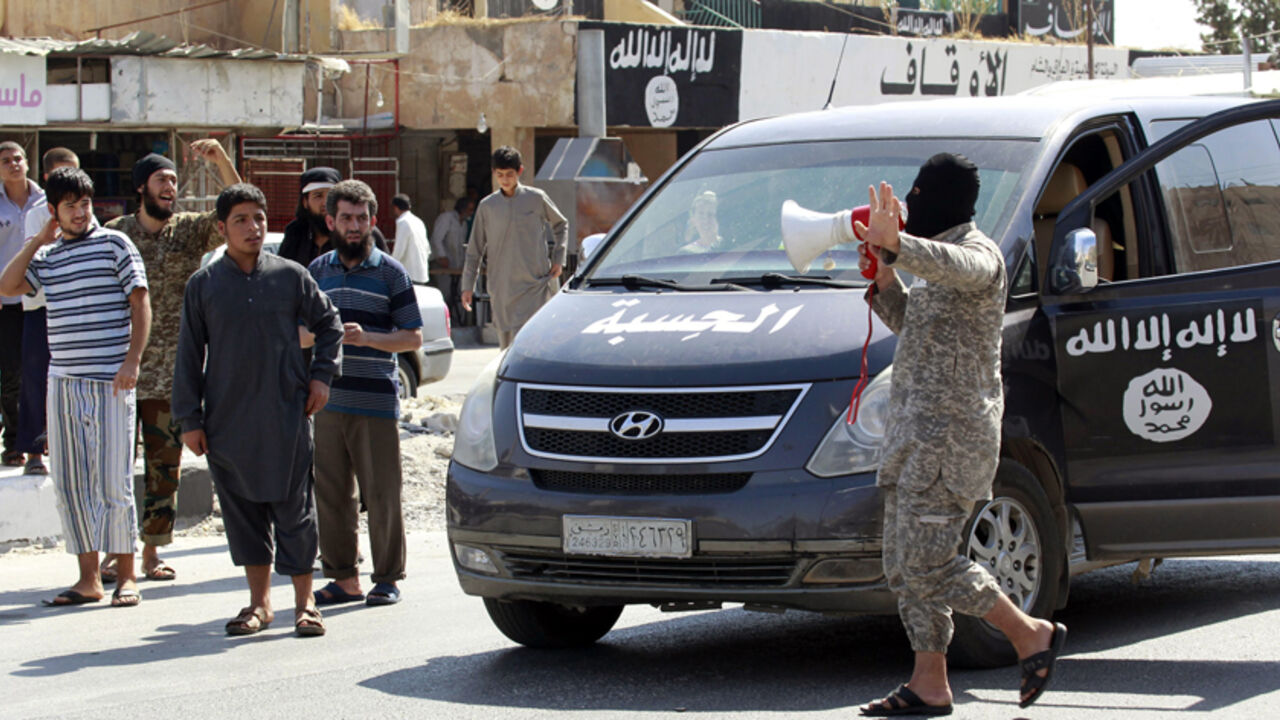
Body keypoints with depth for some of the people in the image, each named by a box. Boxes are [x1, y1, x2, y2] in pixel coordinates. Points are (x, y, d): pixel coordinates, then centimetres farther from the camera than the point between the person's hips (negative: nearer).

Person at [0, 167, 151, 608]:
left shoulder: (115, 245, 0)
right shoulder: (48, 257, 13)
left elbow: (140, 303, -3)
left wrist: (132, 359, -13)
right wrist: (39, 240, 2)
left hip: (109, 382, -5)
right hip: (63, 381, 5)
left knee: (113, 481, -3)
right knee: (69, 483, 5)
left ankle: (125, 576, 6)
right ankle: (88, 579, 11)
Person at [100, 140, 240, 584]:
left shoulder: (191, 230, 4)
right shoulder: (114, 234, 4)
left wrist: (220, 160, -22)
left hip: (171, 372, 1)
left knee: (165, 464, 5)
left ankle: (152, 551, 13)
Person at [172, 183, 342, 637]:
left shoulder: (290, 276, 3)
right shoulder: (204, 285, 4)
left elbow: (329, 323, 16)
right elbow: (189, 356, 6)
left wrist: (321, 375, 6)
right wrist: (189, 419, 2)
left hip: (286, 415, -1)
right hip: (227, 420, 1)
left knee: (293, 507, 1)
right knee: (242, 510, 6)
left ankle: (304, 602, 8)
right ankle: (259, 602, 16)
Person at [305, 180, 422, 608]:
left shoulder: (390, 273, 3)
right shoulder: (317, 271, 14)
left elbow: (413, 336, 0)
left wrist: (366, 337, -16)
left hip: (377, 401, -4)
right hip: (327, 400, 4)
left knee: (382, 493, -2)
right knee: (330, 493, 4)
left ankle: (387, 579, 7)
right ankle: (343, 577, 13)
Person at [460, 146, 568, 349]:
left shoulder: (536, 198, 1)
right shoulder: (487, 206, 5)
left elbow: (561, 225, 18)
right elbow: (475, 249, 11)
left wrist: (558, 259, 8)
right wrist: (468, 285, 7)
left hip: (535, 284, -2)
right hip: (501, 288, 3)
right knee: (506, 344, 8)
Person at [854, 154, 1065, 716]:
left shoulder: (978, 253, -11)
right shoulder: (938, 255, 20)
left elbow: (956, 268, -36)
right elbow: (910, 324, 31)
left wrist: (897, 244, -52)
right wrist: (884, 280, 14)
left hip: (952, 431, -10)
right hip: (917, 430, 10)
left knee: (927, 564, -13)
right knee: (904, 564, 8)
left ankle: (1031, 635, 0)